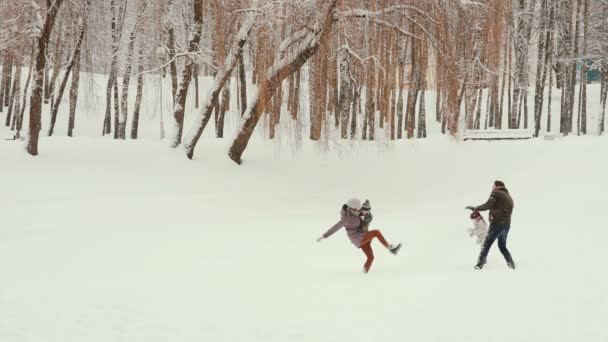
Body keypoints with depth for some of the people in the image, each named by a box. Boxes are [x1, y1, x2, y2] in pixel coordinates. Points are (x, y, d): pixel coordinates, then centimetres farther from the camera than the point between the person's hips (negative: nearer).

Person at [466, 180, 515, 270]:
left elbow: (488, 205, -11)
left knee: (486, 245, -7)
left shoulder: (496, 193, 1)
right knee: (502, 246, 21)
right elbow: (509, 211, 20)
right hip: (507, 225, 7)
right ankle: (511, 264, 11)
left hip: (497, 223, -7)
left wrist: (474, 208, -2)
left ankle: (479, 265, -14)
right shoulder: (509, 197, 25)